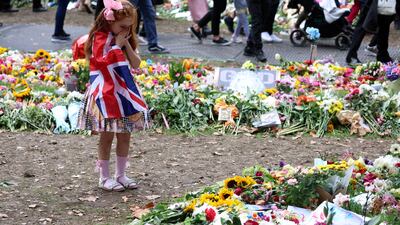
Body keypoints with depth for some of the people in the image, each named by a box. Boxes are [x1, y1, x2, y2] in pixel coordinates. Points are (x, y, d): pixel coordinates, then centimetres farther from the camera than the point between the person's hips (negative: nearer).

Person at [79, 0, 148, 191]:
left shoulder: (126, 39, 9)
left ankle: (121, 174, 21)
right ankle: (104, 177, 10)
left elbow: (136, 64, 2)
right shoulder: (100, 38, -12)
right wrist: (117, 44, -17)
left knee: (125, 136, 10)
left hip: (124, 93, 7)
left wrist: (127, 44, -8)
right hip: (106, 95, -7)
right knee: (107, 136, 1)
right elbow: (106, 62, -23)